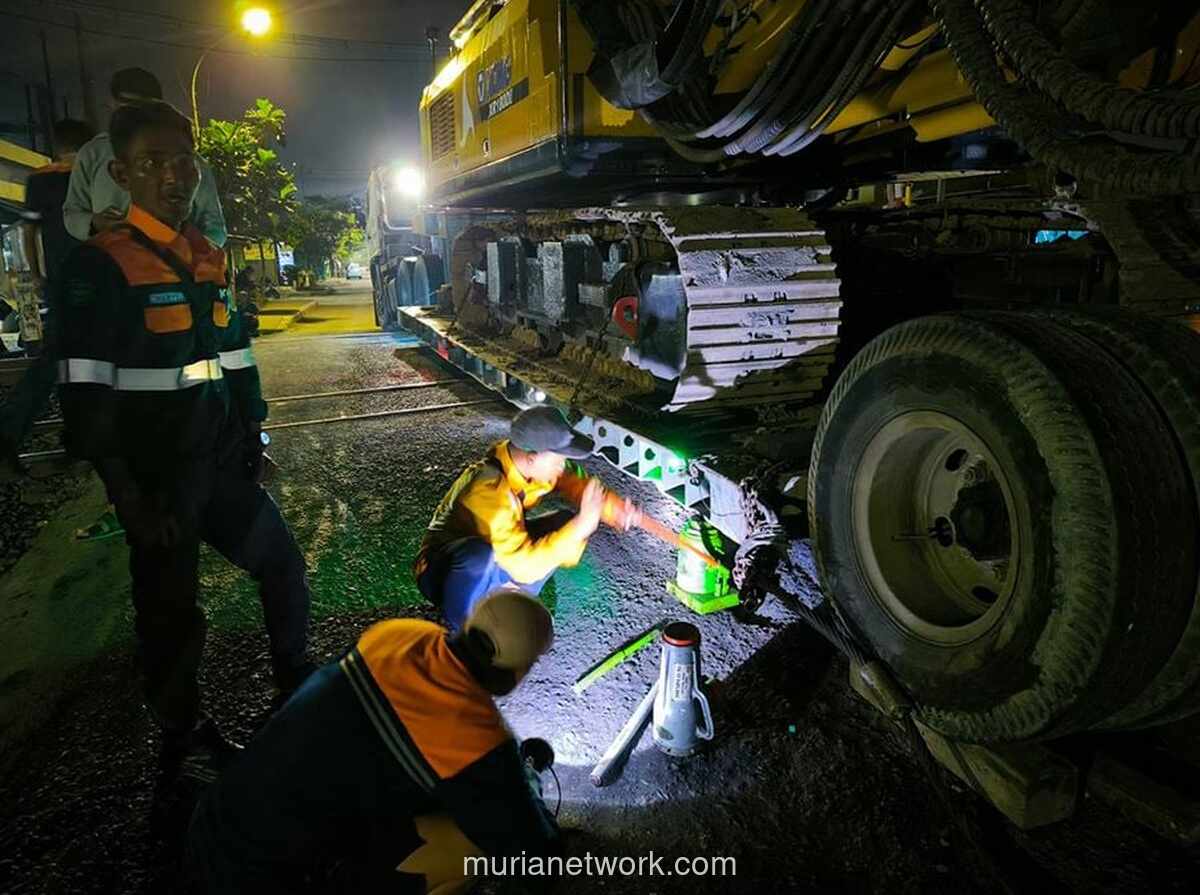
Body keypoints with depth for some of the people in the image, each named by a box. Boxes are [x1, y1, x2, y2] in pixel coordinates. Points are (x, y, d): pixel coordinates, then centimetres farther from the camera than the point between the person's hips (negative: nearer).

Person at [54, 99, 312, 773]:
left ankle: (296, 679, 36)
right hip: (157, 477, -6)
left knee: (284, 565, 14)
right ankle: (182, 735, 29)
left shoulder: (212, 260, 9)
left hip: (223, 463, 6)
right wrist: (130, 498, -16)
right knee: (171, 610, 8)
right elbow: (86, 394, -14)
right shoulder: (103, 265, -11)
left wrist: (254, 436, 15)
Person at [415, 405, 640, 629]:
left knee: (565, 522, -7)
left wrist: (615, 507, -19)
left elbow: (573, 481, -1)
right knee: (479, 555, -41)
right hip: (445, 570, -7)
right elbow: (525, 564, -37)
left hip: (497, 560, 7)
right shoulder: (489, 491, -35)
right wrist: (581, 525, -38)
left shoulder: (523, 460, -14)